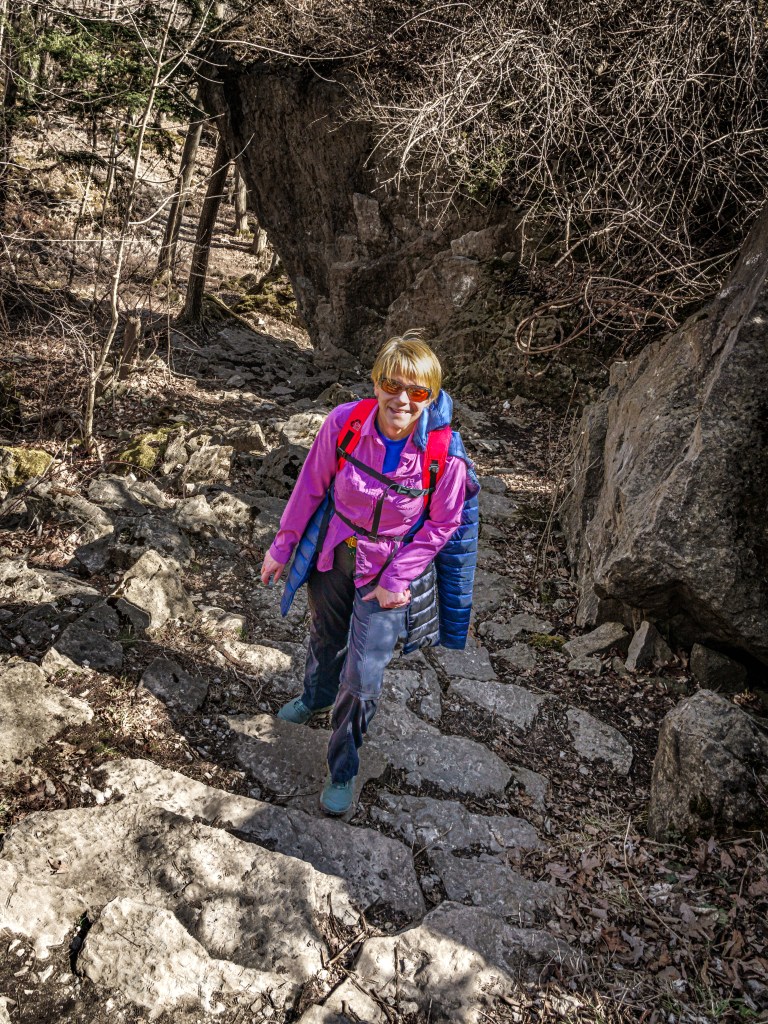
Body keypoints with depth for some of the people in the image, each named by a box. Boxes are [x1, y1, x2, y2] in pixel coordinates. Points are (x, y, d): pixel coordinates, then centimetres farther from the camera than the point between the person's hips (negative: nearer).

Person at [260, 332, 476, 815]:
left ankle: (343, 769, 26)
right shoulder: (344, 422, -22)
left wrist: (397, 580, -14)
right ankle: (317, 697, 63)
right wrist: (283, 547, 0)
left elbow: (441, 525, -11)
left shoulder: (446, 455, -27)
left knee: (364, 678, -1)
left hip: (389, 569, -3)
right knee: (326, 638, 28)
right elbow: (312, 487, -7)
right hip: (334, 552, 3)